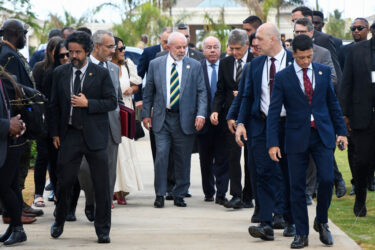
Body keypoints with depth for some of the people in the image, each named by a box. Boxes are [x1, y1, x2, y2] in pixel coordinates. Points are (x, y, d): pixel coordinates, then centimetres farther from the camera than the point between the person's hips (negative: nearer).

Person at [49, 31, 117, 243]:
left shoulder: (101, 73, 0)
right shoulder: (60, 73, 8)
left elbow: (112, 102, -2)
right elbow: (55, 105, 13)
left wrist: (87, 103, -14)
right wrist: (55, 133, 7)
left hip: (94, 136, -2)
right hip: (69, 135, 2)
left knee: (102, 184, -1)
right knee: (64, 180, 4)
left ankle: (103, 230, 9)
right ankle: (59, 221, 26)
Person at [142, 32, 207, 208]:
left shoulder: (194, 66, 4)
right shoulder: (155, 64, 5)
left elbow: (202, 92, 2)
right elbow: (149, 92, 10)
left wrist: (201, 114, -10)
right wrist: (146, 114, 5)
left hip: (185, 119, 0)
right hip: (162, 118, 0)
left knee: (183, 159, 4)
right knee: (161, 155, -8)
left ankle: (179, 195, 16)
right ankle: (160, 195, 2)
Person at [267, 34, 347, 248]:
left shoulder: (324, 72, 6)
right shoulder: (283, 78, -2)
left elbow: (333, 103, 13)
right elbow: (274, 112, -2)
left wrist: (341, 131, 9)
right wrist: (273, 143, -8)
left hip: (323, 135, 1)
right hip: (297, 138, -1)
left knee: (327, 179, -11)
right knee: (297, 186, 1)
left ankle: (321, 221, 13)